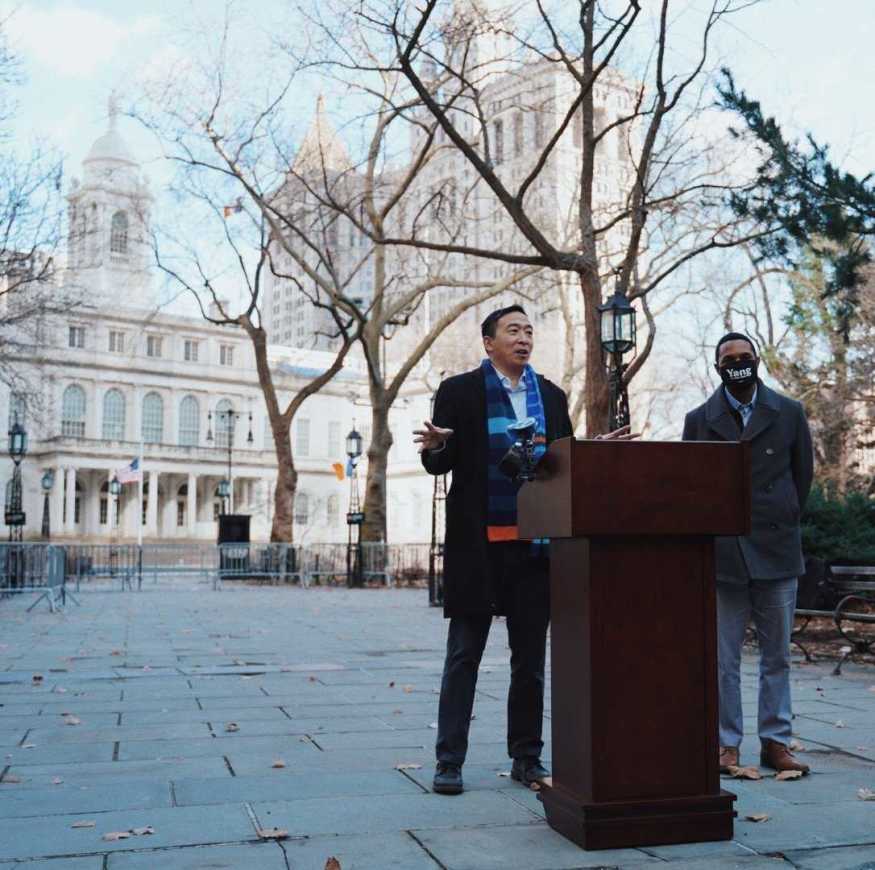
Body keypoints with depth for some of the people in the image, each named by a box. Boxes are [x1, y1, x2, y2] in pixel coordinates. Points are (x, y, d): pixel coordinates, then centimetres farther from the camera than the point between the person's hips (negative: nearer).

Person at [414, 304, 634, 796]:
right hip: (478, 543, -4)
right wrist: (435, 446, -23)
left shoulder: (551, 396, 11)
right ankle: (450, 761, 10)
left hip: (535, 544, 4)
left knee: (531, 657, 11)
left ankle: (527, 758, 22)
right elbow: (441, 465, -2)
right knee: (464, 655, 2)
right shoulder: (460, 392, 0)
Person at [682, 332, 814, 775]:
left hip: (777, 553, 1)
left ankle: (775, 742, 18)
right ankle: (727, 744, 12)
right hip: (721, 555, -1)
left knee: (777, 656, 8)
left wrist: (782, 522, 13)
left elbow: (803, 473, 14)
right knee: (723, 659, 3)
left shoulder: (789, 414, 6)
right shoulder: (698, 420, 4)